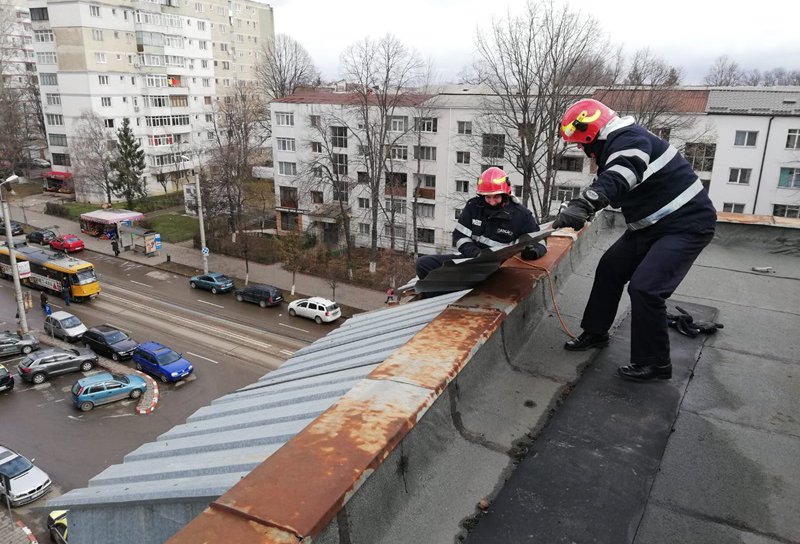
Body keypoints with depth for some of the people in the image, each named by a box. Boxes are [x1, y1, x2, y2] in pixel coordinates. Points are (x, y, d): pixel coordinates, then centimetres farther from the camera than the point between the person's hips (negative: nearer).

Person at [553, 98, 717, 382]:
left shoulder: (629, 139, -24)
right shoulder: (614, 146, 8)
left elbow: (616, 180, -44)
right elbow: (608, 187, 18)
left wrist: (581, 205, -56)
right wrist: (576, 210, 9)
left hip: (687, 223, -10)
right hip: (650, 226, 10)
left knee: (644, 288, -17)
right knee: (610, 268, 12)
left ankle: (654, 363, 0)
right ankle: (595, 333, 26)